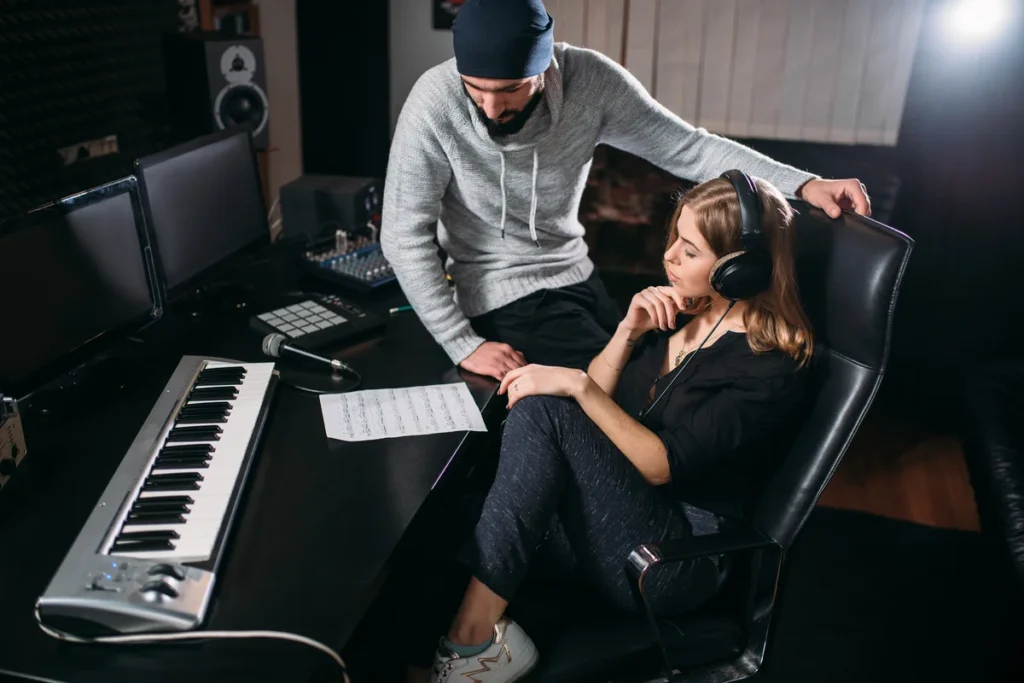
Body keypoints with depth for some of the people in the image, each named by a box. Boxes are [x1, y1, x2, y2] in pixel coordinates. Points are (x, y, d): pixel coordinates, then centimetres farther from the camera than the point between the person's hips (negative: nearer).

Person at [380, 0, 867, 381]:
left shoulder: (590, 79, -16)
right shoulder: (436, 101, -24)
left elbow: (684, 146, -10)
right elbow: (404, 235, -18)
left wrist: (800, 183, -21)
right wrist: (462, 343, -21)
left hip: (576, 274, 5)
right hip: (502, 293, -5)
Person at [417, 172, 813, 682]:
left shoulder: (768, 364, -13)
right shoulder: (676, 310, 8)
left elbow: (663, 465, -20)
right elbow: (600, 409, 9)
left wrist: (577, 387, -25)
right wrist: (629, 331, -6)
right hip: (610, 517, 6)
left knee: (541, 411, -28)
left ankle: (474, 633, -24)